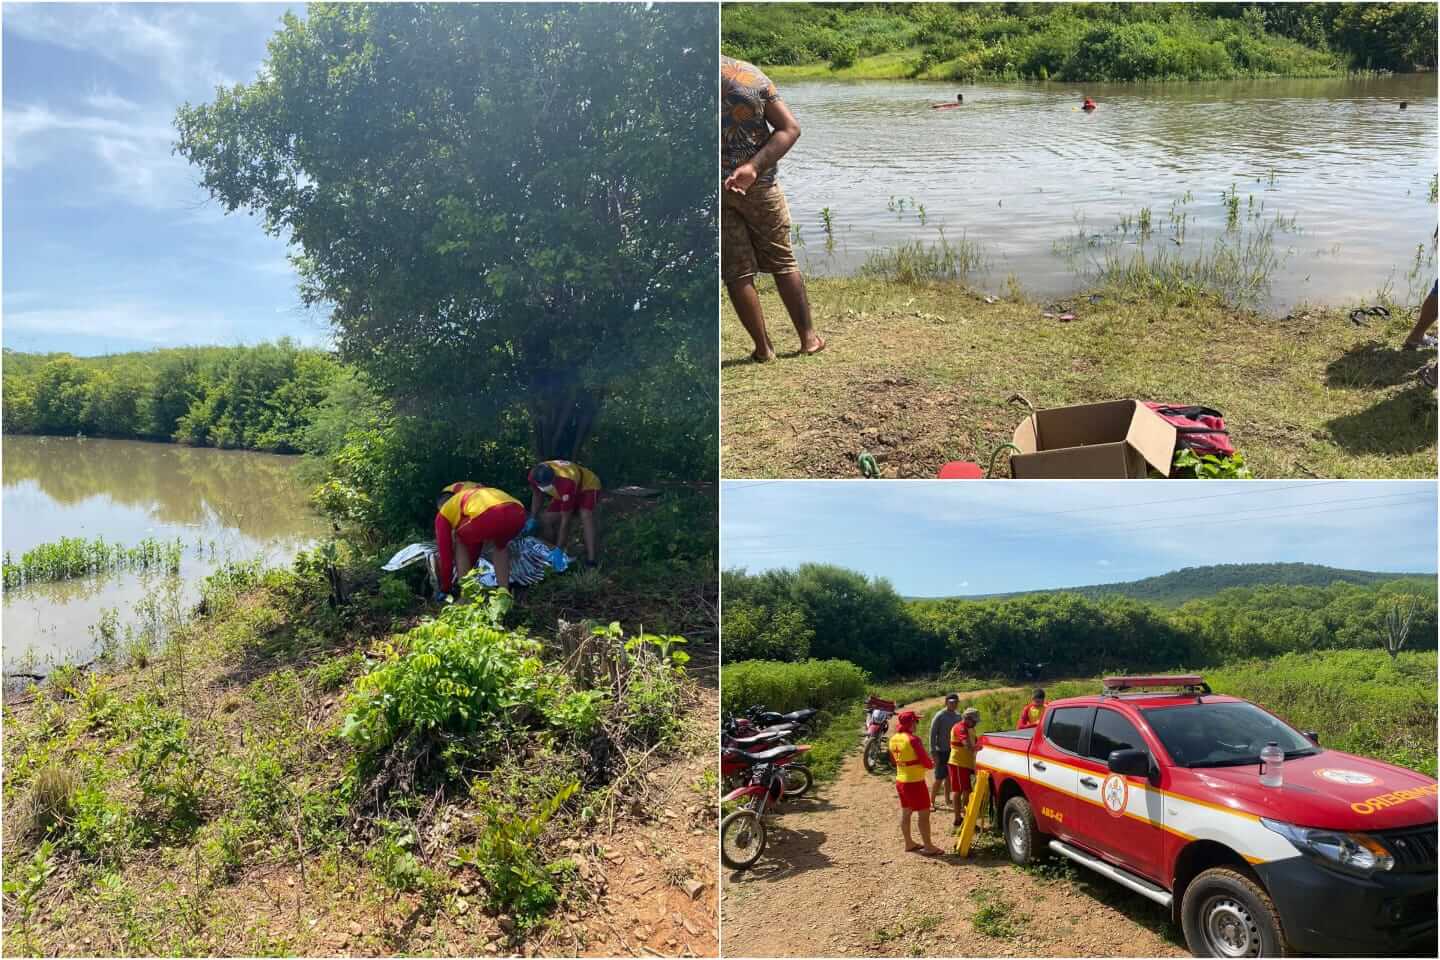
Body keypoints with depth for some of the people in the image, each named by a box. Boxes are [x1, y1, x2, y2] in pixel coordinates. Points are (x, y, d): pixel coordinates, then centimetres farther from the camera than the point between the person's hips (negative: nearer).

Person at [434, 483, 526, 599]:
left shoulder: (443, 513, 31)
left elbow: (446, 554, 31)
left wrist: (445, 589, 44)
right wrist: (465, 576, 64)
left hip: (489, 516, -5)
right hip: (518, 513, 5)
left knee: (460, 541, 29)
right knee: (500, 544, 39)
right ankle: (504, 591, 25)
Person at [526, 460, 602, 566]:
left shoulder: (566, 483, -45)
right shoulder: (534, 475, -28)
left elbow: (565, 520, -38)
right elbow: (537, 495, -2)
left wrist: (559, 550, -36)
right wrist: (532, 519, -8)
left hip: (587, 486, -7)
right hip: (563, 492, 7)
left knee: (586, 516, -31)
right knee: (549, 520, -4)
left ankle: (591, 561, -38)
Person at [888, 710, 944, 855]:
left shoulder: (893, 739, 3)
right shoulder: (913, 739, -22)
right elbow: (926, 761, -16)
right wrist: (931, 763, 4)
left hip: (900, 780, 8)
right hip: (915, 782, -8)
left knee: (905, 812, 16)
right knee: (923, 813, 0)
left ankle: (909, 843, 25)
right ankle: (928, 846, 5)